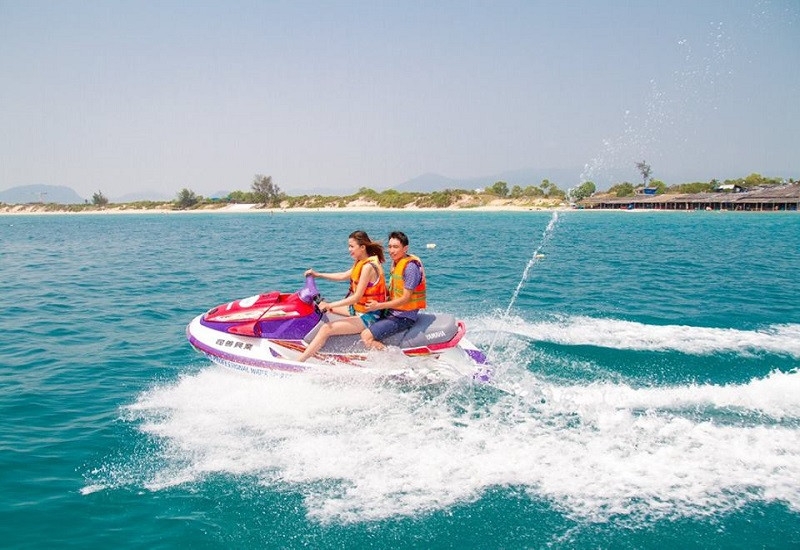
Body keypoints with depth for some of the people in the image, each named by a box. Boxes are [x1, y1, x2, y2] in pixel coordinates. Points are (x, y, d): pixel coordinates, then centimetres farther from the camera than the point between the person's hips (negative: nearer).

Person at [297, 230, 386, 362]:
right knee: (323, 305, 19)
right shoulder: (361, 262, 6)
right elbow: (344, 276, 19)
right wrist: (318, 275, 16)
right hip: (358, 308, 11)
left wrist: (329, 305, -23)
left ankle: (298, 362, -20)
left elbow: (357, 297, -25)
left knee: (326, 329, -20)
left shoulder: (368, 266, -23)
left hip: (367, 316, -11)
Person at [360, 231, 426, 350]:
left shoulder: (410, 266, -19)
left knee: (366, 336, -20)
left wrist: (379, 306, -19)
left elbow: (406, 298, -21)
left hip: (403, 317, -10)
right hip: (392, 312, 10)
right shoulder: (396, 262, 10)